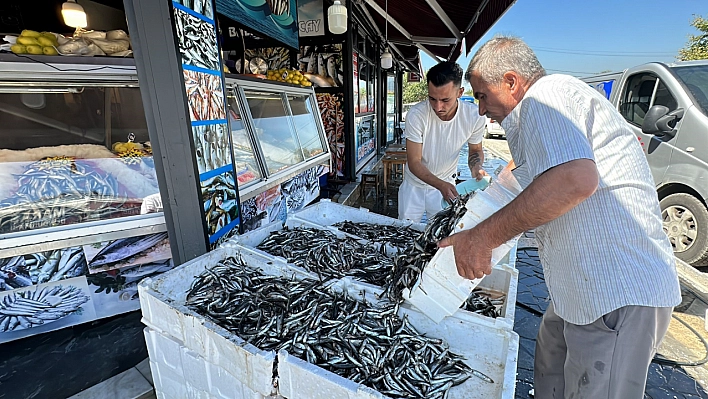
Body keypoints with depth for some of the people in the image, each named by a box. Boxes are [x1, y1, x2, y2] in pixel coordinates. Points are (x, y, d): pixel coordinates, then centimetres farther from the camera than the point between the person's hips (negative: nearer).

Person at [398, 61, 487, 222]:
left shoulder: (474, 116, -18)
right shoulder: (416, 115, -26)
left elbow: (475, 150, 1)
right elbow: (414, 162, -24)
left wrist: (476, 167, -22)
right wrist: (440, 185, -39)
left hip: (447, 185, 1)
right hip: (414, 184, -1)